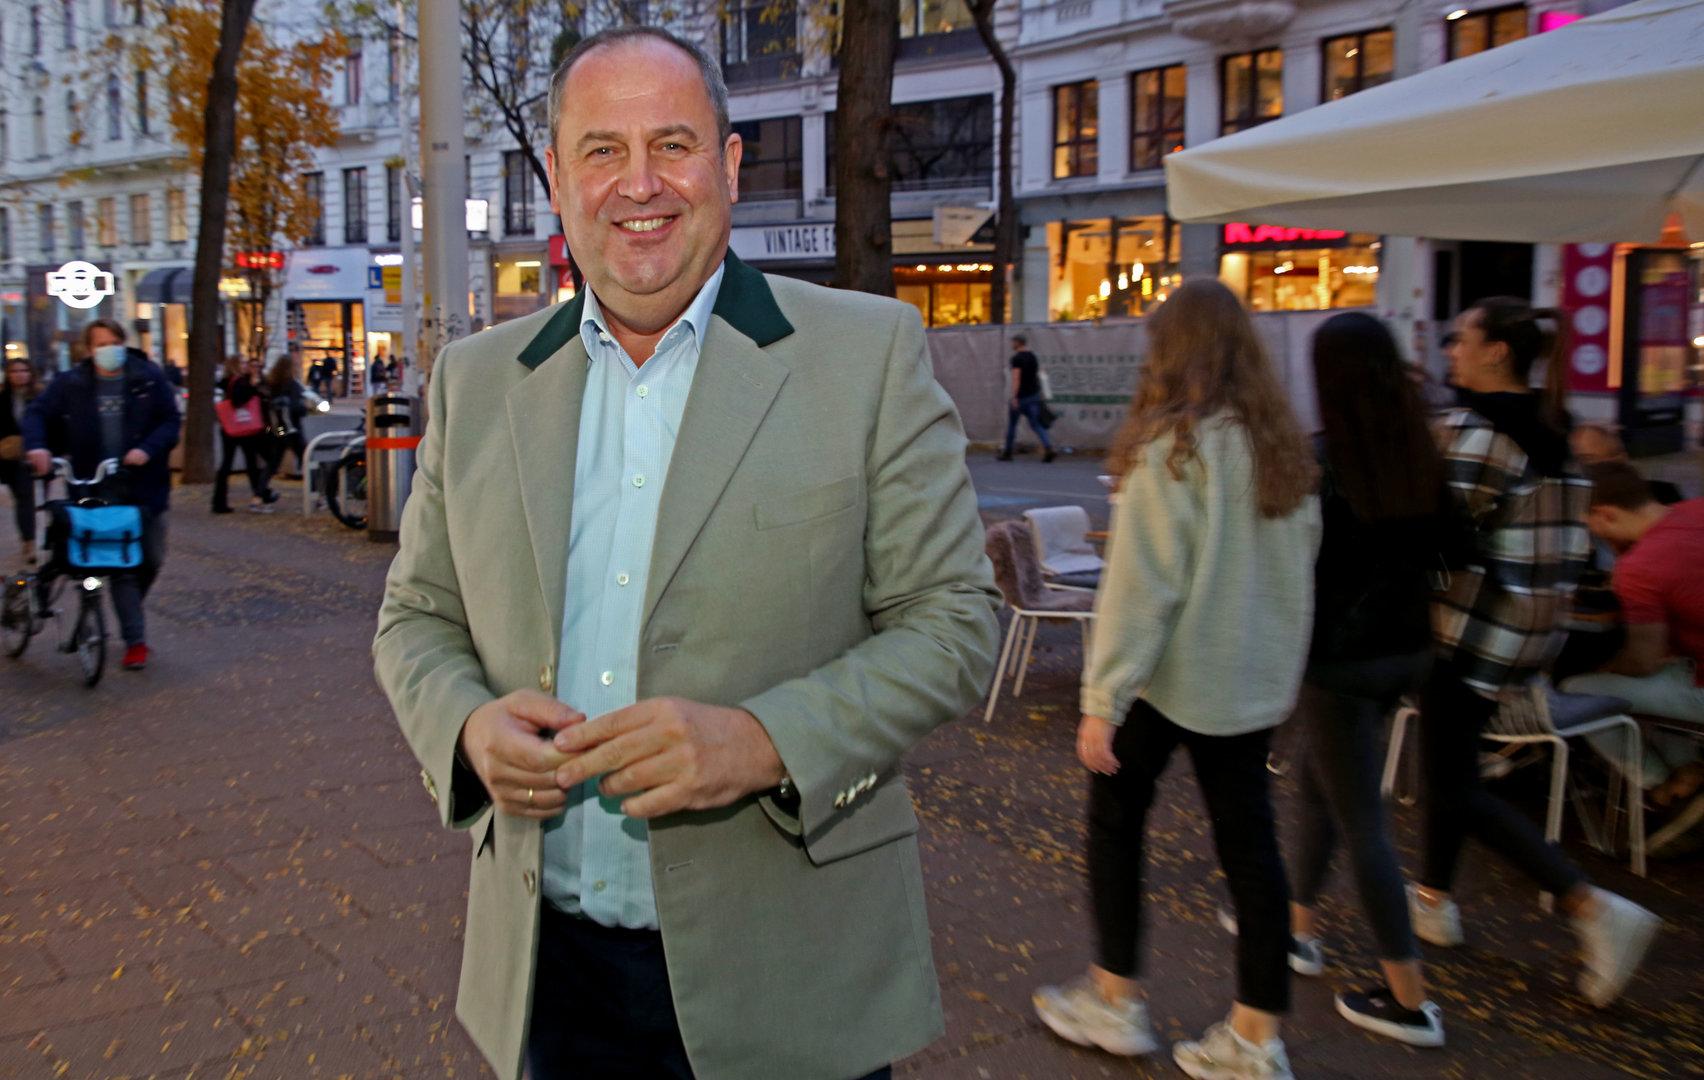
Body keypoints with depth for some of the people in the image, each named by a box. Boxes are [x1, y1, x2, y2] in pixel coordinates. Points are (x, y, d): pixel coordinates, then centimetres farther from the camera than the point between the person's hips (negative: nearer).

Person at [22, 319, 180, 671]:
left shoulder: (149, 378, -1)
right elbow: (37, 413, 4)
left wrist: (148, 449, -19)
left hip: (146, 486, 0)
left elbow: (170, 420, -2)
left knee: (152, 559, 7)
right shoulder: (71, 384, 2)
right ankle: (135, 641, 5)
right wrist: (37, 445, -16)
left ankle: (130, 613, 37)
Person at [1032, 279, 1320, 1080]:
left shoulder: (1172, 450, -16)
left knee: (1115, 818, 12)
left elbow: (1140, 587, -19)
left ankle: (1115, 1000, 24)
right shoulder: (1284, 448, 4)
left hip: (1170, 675, -6)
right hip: (1253, 678, 6)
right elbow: (1300, 570, 11)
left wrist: (1102, 701, -15)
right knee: (1248, 840, 10)